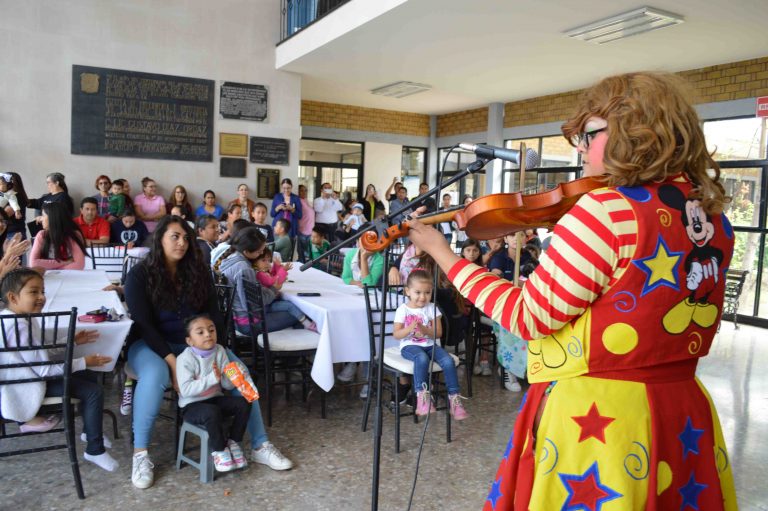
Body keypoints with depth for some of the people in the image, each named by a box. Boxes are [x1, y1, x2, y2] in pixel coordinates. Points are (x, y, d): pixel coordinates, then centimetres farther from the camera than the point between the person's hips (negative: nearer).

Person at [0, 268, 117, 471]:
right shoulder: (20, 327, -30)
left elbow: (41, 349, 14)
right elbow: (45, 369, -27)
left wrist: (71, 340, 9)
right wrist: (84, 362, -19)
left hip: (27, 377, 11)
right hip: (27, 388, -11)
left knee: (87, 378, 20)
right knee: (94, 392, -13)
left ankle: (90, 430, 35)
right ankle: (95, 451, 0)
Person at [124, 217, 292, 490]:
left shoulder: (198, 271, 2)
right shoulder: (139, 275, -9)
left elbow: (213, 314, 2)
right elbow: (143, 324, -15)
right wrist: (171, 360, -24)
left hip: (197, 343, 4)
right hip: (151, 344, -3)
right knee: (155, 376, -38)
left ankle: (260, 445, -10)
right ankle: (140, 453, -21)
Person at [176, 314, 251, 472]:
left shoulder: (220, 351, -2)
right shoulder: (185, 359, -15)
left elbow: (229, 385, -1)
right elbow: (185, 389, -26)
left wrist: (224, 376, -25)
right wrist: (212, 378, -32)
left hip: (215, 398, 5)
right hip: (192, 405, -5)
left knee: (243, 403, -16)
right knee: (212, 412, -34)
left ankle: (233, 442, 3)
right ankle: (218, 450, -10)